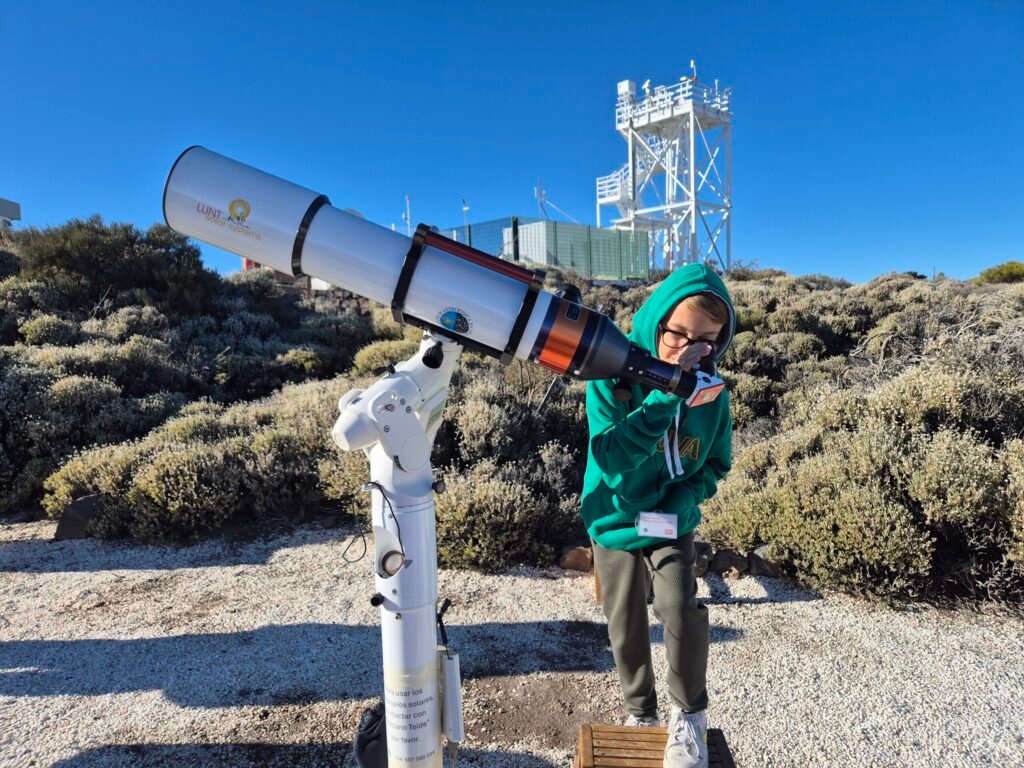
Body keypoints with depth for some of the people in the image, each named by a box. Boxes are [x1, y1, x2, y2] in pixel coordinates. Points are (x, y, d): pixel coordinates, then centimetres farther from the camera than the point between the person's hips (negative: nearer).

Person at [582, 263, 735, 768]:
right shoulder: (611, 377, -21)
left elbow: (717, 463, 1)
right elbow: (613, 454, -33)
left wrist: (684, 501, -18)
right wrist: (667, 392, -39)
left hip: (672, 526, 1)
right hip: (615, 524, 0)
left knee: (681, 607, -21)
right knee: (626, 631, 13)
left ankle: (689, 716, 7)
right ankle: (641, 713, 40)